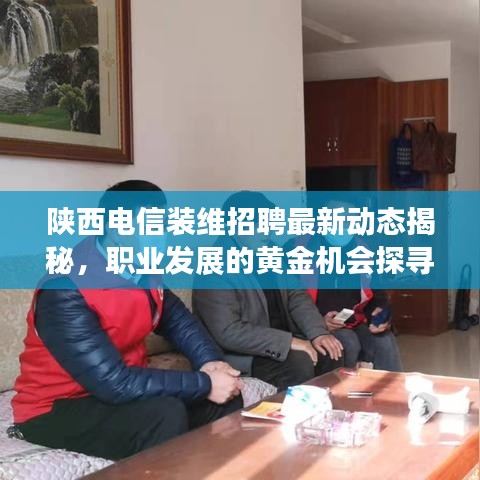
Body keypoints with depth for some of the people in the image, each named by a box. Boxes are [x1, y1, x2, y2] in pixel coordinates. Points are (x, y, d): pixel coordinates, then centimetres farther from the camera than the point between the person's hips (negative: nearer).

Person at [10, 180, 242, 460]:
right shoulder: (66, 294, -29)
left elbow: (177, 319, 10)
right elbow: (114, 384, -33)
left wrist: (210, 362, -9)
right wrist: (204, 384, -26)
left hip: (125, 385, 8)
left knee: (226, 399, -2)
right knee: (165, 414, -31)